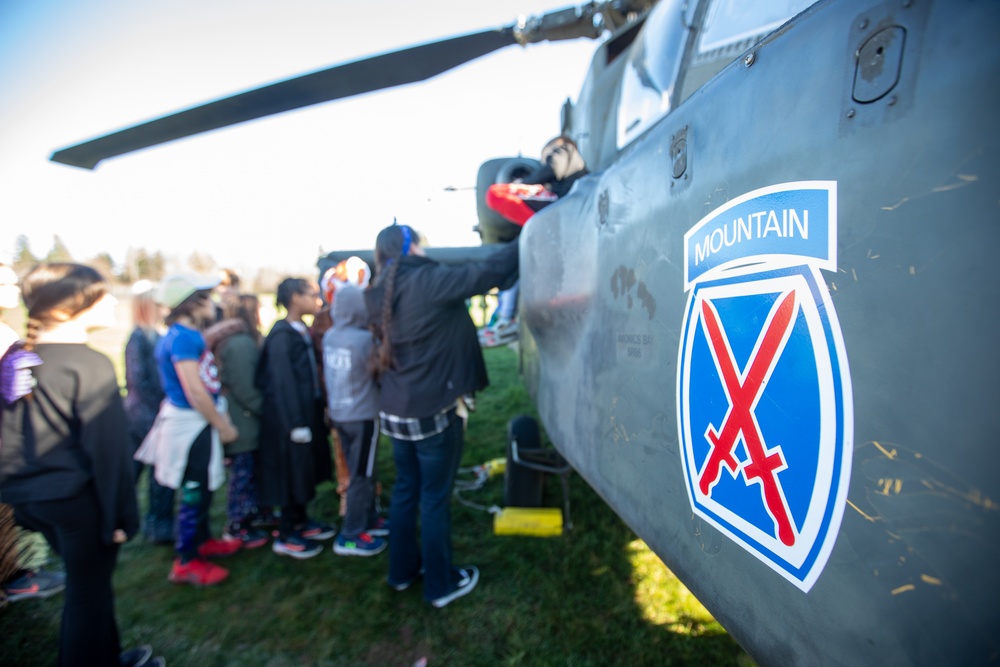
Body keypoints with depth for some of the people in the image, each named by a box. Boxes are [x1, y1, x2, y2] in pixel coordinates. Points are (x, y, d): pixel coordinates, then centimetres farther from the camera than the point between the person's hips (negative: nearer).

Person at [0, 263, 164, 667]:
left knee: (90, 583, 25)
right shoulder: (90, 365, -20)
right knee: (87, 593, 11)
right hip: (80, 499, -8)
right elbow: (107, 449, -20)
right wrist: (119, 515, -11)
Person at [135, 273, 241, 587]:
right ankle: (186, 562, 20)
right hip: (191, 424, -9)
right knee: (194, 492, 4)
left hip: (201, 422, 9)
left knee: (202, 487, 23)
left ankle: (203, 540, 41)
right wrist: (223, 426, -16)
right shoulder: (182, 337, -21)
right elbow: (194, 390, -23)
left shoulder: (189, 334, 8)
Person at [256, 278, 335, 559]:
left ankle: (300, 521, 35)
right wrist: (296, 424, -19)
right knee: (292, 472, 4)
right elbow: (283, 382, -21)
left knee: (306, 469, 18)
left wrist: (316, 411, 9)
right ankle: (286, 536, 20)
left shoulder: (302, 331, 7)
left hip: (308, 410, 8)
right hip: (290, 416, -8)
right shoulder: (282, 336, -19)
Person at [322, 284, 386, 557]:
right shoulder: (365, 339, -21)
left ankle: (369, 520, 33)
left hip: (338, 413, 7)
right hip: (362, 415, -7)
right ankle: (351, 536, 14)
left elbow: (329, 371, 6)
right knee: (361, 475, 6)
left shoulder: (329, 336, 0)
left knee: (359, 471, 19)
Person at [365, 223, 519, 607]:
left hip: (395, 412, 7)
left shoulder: (379, 295, 3)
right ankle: (441, 585, 24)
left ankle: (402, 570, 37)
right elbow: (487, 273, -15)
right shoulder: (428, 281, -17)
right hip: (433, 412, -7)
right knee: (435, 499, 7)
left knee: (405, 490, 20)